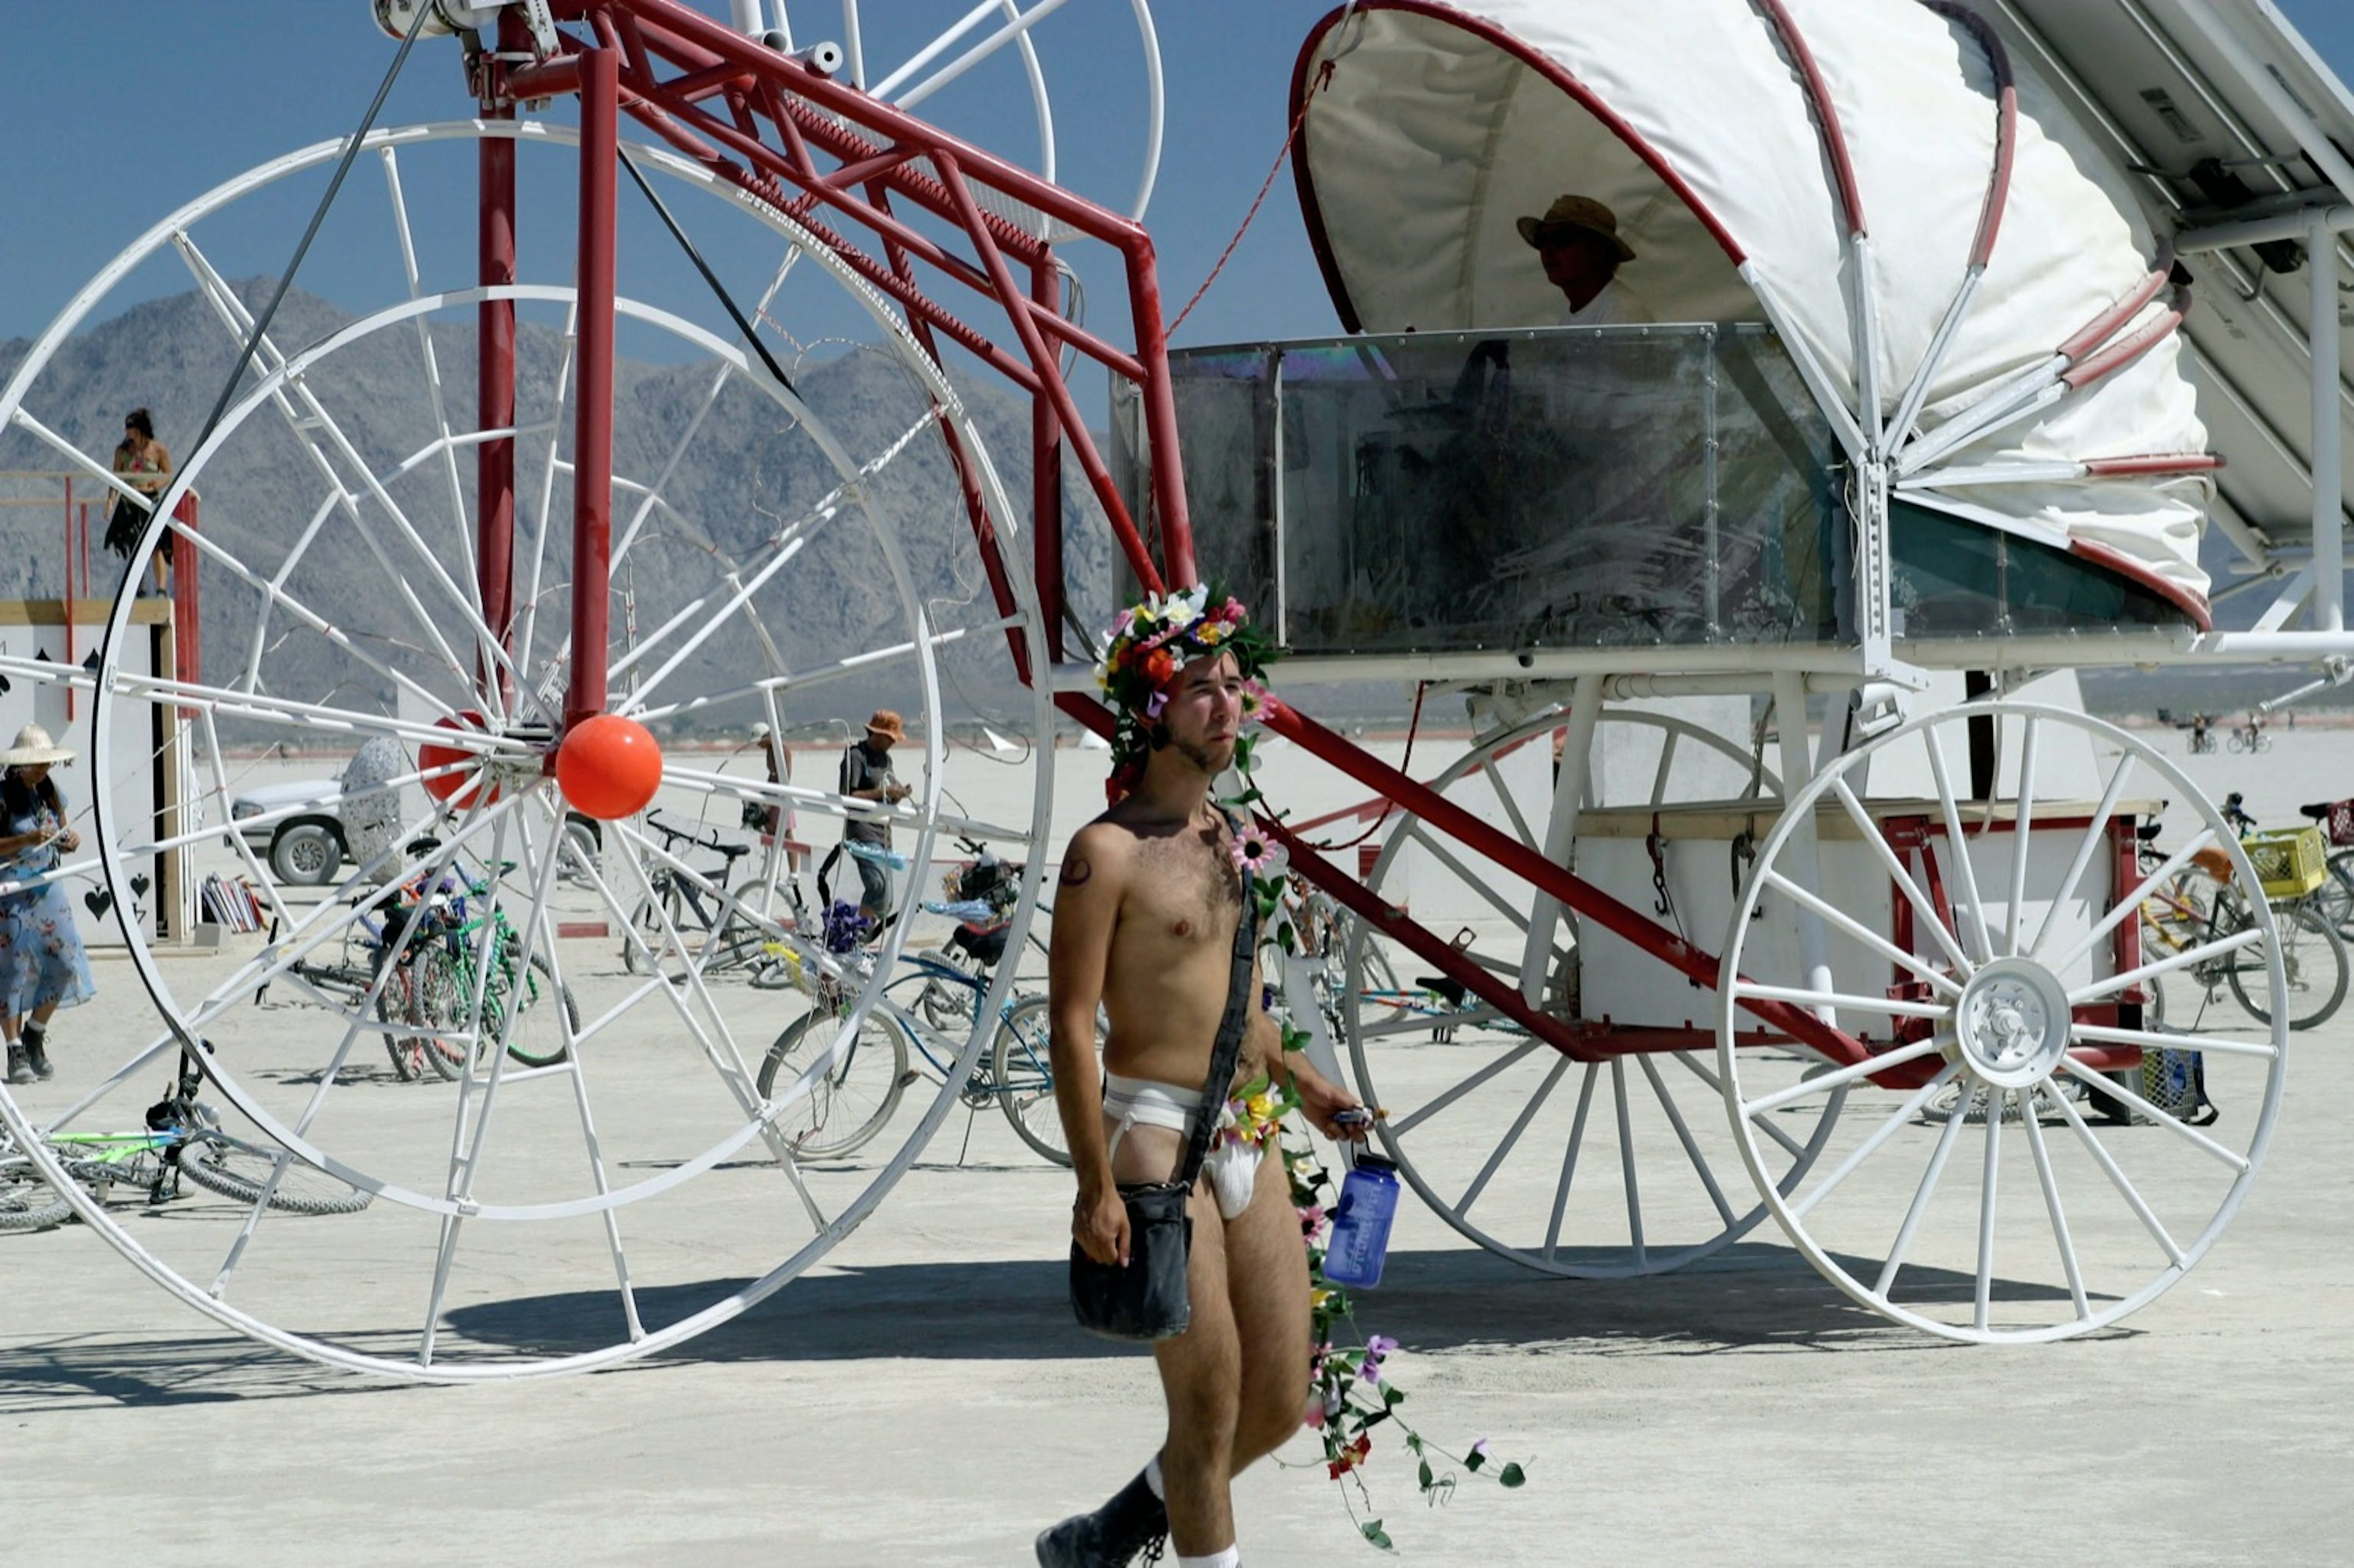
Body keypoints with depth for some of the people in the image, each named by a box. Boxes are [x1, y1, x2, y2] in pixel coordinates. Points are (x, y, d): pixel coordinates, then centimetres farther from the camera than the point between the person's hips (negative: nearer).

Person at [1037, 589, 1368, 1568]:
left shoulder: (1227, 835, 13)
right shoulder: (1108, 851, -10)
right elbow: (1071, 1021, -13)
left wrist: (1302, 1084, 28)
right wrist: (1096, 1186, -18)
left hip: (1248, 1136, 8)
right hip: (1156, 1131, -8)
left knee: (1280, 1403, 8)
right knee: (1209, 1399, -6)